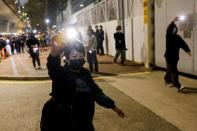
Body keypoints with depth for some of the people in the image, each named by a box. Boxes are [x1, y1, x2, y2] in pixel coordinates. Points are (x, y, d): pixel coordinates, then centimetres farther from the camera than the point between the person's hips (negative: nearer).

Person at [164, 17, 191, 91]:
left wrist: (187, 50, -21)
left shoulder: (178, 37, 8)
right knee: (174, 71, -11)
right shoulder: (168, 36, -6)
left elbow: (183, 44, -3)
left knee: (170, 70, 18)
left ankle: (167, 81, 36)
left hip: (175, 56, 6)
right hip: (169, 56, -6)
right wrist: (173, 22, -40)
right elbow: (169, 29, -25)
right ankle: (178, 86, -16)